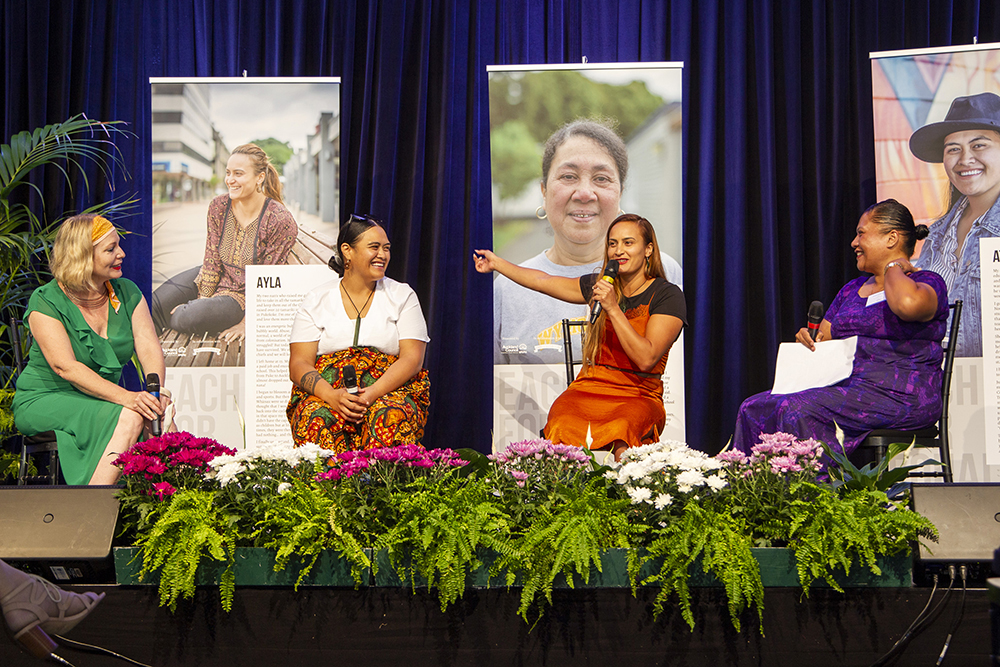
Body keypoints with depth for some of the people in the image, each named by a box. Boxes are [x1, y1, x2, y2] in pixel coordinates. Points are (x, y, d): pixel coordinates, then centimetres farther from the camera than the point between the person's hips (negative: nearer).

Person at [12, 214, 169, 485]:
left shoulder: (127, 292, 6)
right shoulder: (46, 302, -10)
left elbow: (149, 348, -5)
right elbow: (65, 367, -22)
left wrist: (157, 392, -27)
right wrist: (125, 397, -34)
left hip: (101, 399, 6)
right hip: (45, 401, -5)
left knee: (160, 416, -24)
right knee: (128, 417, -32)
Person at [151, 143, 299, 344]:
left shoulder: (281, 221, -23)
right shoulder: (218, 207, -8)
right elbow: (211, 261, -2)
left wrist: (246, 322, -17)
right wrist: (203, 298, -10)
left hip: (247, 297, -5)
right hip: (215, 281, 5)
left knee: (190, 317, -27)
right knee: (155, 305, -6)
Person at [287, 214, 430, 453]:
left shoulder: (402, 296, 11)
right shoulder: (316, 301, 10)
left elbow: (412, 359, 0)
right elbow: (298, 364, 2)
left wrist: (372, 393, -18)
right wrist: (331, 395, -20)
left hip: (390, 390, 0)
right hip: (323, 394, 0)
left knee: (392, 417, -35)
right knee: (318, 420, -35)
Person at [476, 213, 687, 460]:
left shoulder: (668, 295, -1)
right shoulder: (602, 285, 14)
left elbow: (646, 359, -13)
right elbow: (543, 281, 28)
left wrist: (613, 308, -16)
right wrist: (496, 263, 34)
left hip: (638, 396, -3)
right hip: (589, 388, 4)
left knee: (623, 429, -40)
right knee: (562, 423, -32)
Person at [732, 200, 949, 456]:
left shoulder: (928, 283, -2)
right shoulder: (851, 290, 24)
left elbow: (908, 304, -28)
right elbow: (823, 338, 26)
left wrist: (893, 267, -6)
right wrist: (809, 340, 0)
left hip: (899, 396, -8)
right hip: (846, 388, 8)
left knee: (798, 410, -30)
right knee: (753, 409, -12)